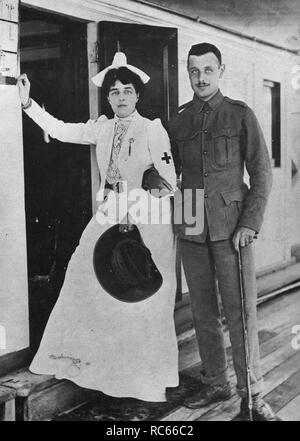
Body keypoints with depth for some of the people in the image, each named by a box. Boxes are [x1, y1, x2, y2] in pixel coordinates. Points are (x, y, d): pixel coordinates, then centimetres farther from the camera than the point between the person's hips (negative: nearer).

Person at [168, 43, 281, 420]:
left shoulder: (240, 115, 2)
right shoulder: (177, 121, 11)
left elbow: (261, 173, 0)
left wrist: (250, 223, -8)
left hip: (231, 225, -3)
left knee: (240, 311, -3)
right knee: (203, 312, 9)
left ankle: (252, 394, 7)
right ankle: (215, 384, 23)